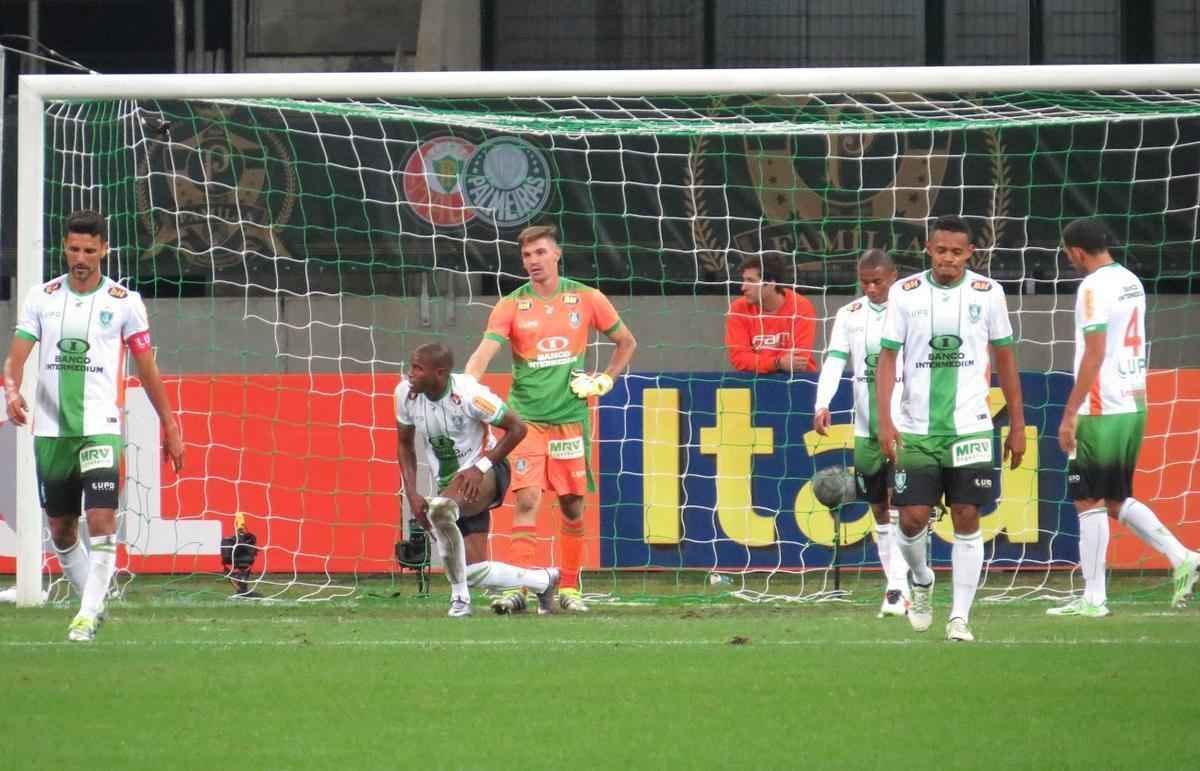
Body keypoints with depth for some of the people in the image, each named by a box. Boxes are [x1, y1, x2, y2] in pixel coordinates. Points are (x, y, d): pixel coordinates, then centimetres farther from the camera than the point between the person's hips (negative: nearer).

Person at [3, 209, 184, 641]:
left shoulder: (124, 302, 1)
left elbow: (147, 367, 7)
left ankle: (88, 615, -12)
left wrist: (170, 426, 7)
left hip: (100, 427, -3)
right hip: (50, 428, 3)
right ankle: (93, 602, 27)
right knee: (61, 531, 10)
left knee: (102, 525, -16)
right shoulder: (42, 298, 5)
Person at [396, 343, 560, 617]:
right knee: (475, 572, 0)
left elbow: (517, 428, -14)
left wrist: (480, 467, -21)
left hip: (485, 473, -6)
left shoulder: (468, 394, -23)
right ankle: (544, 580, 27)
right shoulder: (406, 394, -7)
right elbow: (405, 445, 9)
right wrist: (412, 495, -2)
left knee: (441, 509, -38)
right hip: (449, 484, 6)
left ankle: (459, 596, -22)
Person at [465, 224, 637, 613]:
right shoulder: (511, 306, -2)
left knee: (572, 505, 7)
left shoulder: (587, 299, 2)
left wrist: (605, 380, 4)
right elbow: (484, 352, -14)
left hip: (570, 417, 2)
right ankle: (518, 588, -14)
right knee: (527, 499, -13)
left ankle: (569, 588, 18)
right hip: (526, 418, -2)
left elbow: (626, 341, 16)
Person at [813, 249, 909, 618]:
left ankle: (899, 588, -16)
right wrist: (822, 404, -18)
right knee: (878, 508, 9)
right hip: (866, 427, 5)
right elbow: (834, 360, -2)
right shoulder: (849, 316, 7)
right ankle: (897, 586, 17)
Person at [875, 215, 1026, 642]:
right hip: (915, 428, 0)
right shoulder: (904, 293, 0)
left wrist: (1017, 425, 8)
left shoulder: (987, 293, 1)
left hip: (969, 427, 0)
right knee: (912, 518, -4)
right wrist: (885, 420, -9)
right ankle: (921, 581, 27)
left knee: (966, 518, -3)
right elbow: (887, 358, 2)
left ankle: (960, 617, 2)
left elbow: (1005, 358, 9)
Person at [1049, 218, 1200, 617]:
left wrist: (1070, 414, -16)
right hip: (1135, 405, 9)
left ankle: (1093, 598, 0)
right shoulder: (1131, 282, 14)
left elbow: (1095, 354, -19)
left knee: (1089, 501, -1)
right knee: (1117, 499, 16)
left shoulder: (1094, 288, -14)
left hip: (1102, 411, -9)